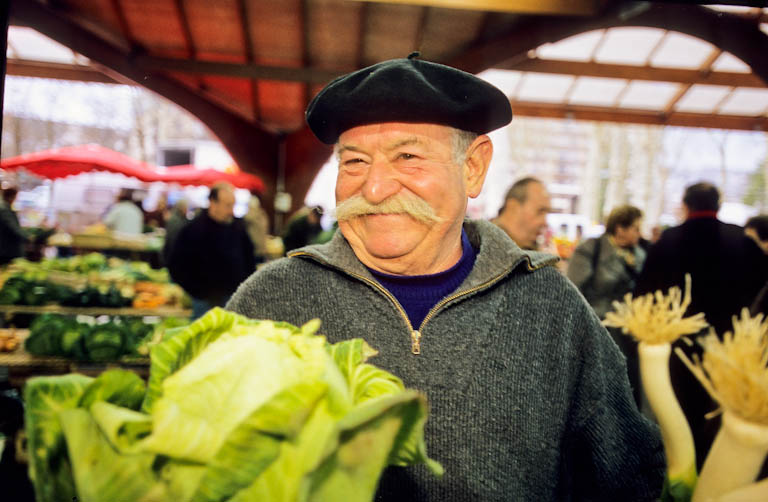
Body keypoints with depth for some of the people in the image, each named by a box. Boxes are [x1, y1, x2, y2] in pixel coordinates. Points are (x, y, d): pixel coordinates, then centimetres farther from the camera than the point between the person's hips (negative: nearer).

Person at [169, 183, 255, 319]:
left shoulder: (238, 225, 6)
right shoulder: (193, 229, -9)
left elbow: (249, 259, 18)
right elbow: (176, 267, -7)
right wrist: (200, 295, -9)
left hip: (237, 301, 5)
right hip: (207, 303, -4)